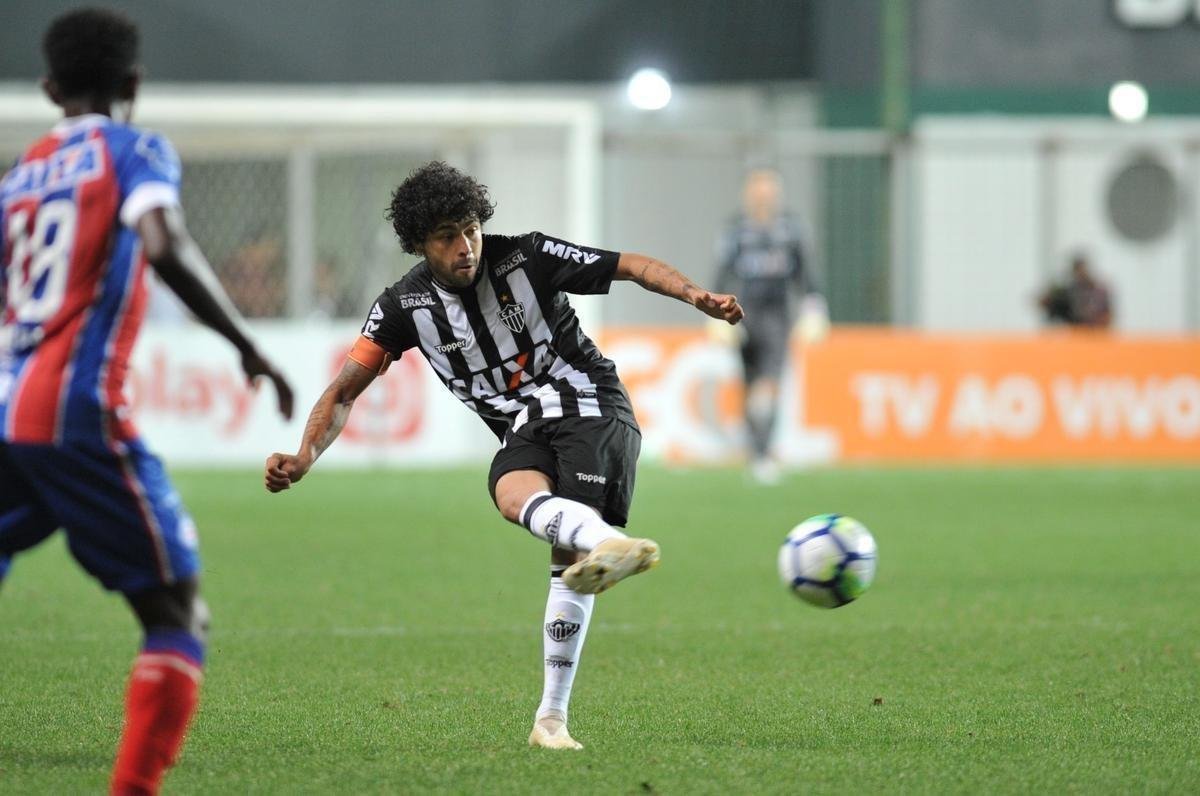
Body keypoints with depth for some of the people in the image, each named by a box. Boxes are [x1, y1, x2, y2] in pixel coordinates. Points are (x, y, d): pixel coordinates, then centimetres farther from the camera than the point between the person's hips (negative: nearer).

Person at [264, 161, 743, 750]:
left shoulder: (526, 258, -9)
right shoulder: (405, 307, -2)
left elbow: (632, 267, -5)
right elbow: (344, 391, 0)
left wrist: (696, 297, -22)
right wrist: (304, 458, -16)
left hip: (591, 408, -3)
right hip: (523, 431, 3)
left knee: (567, 557, -21)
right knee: (514, 495, -34)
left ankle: (551, 717, -18)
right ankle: (607, 545, -64)